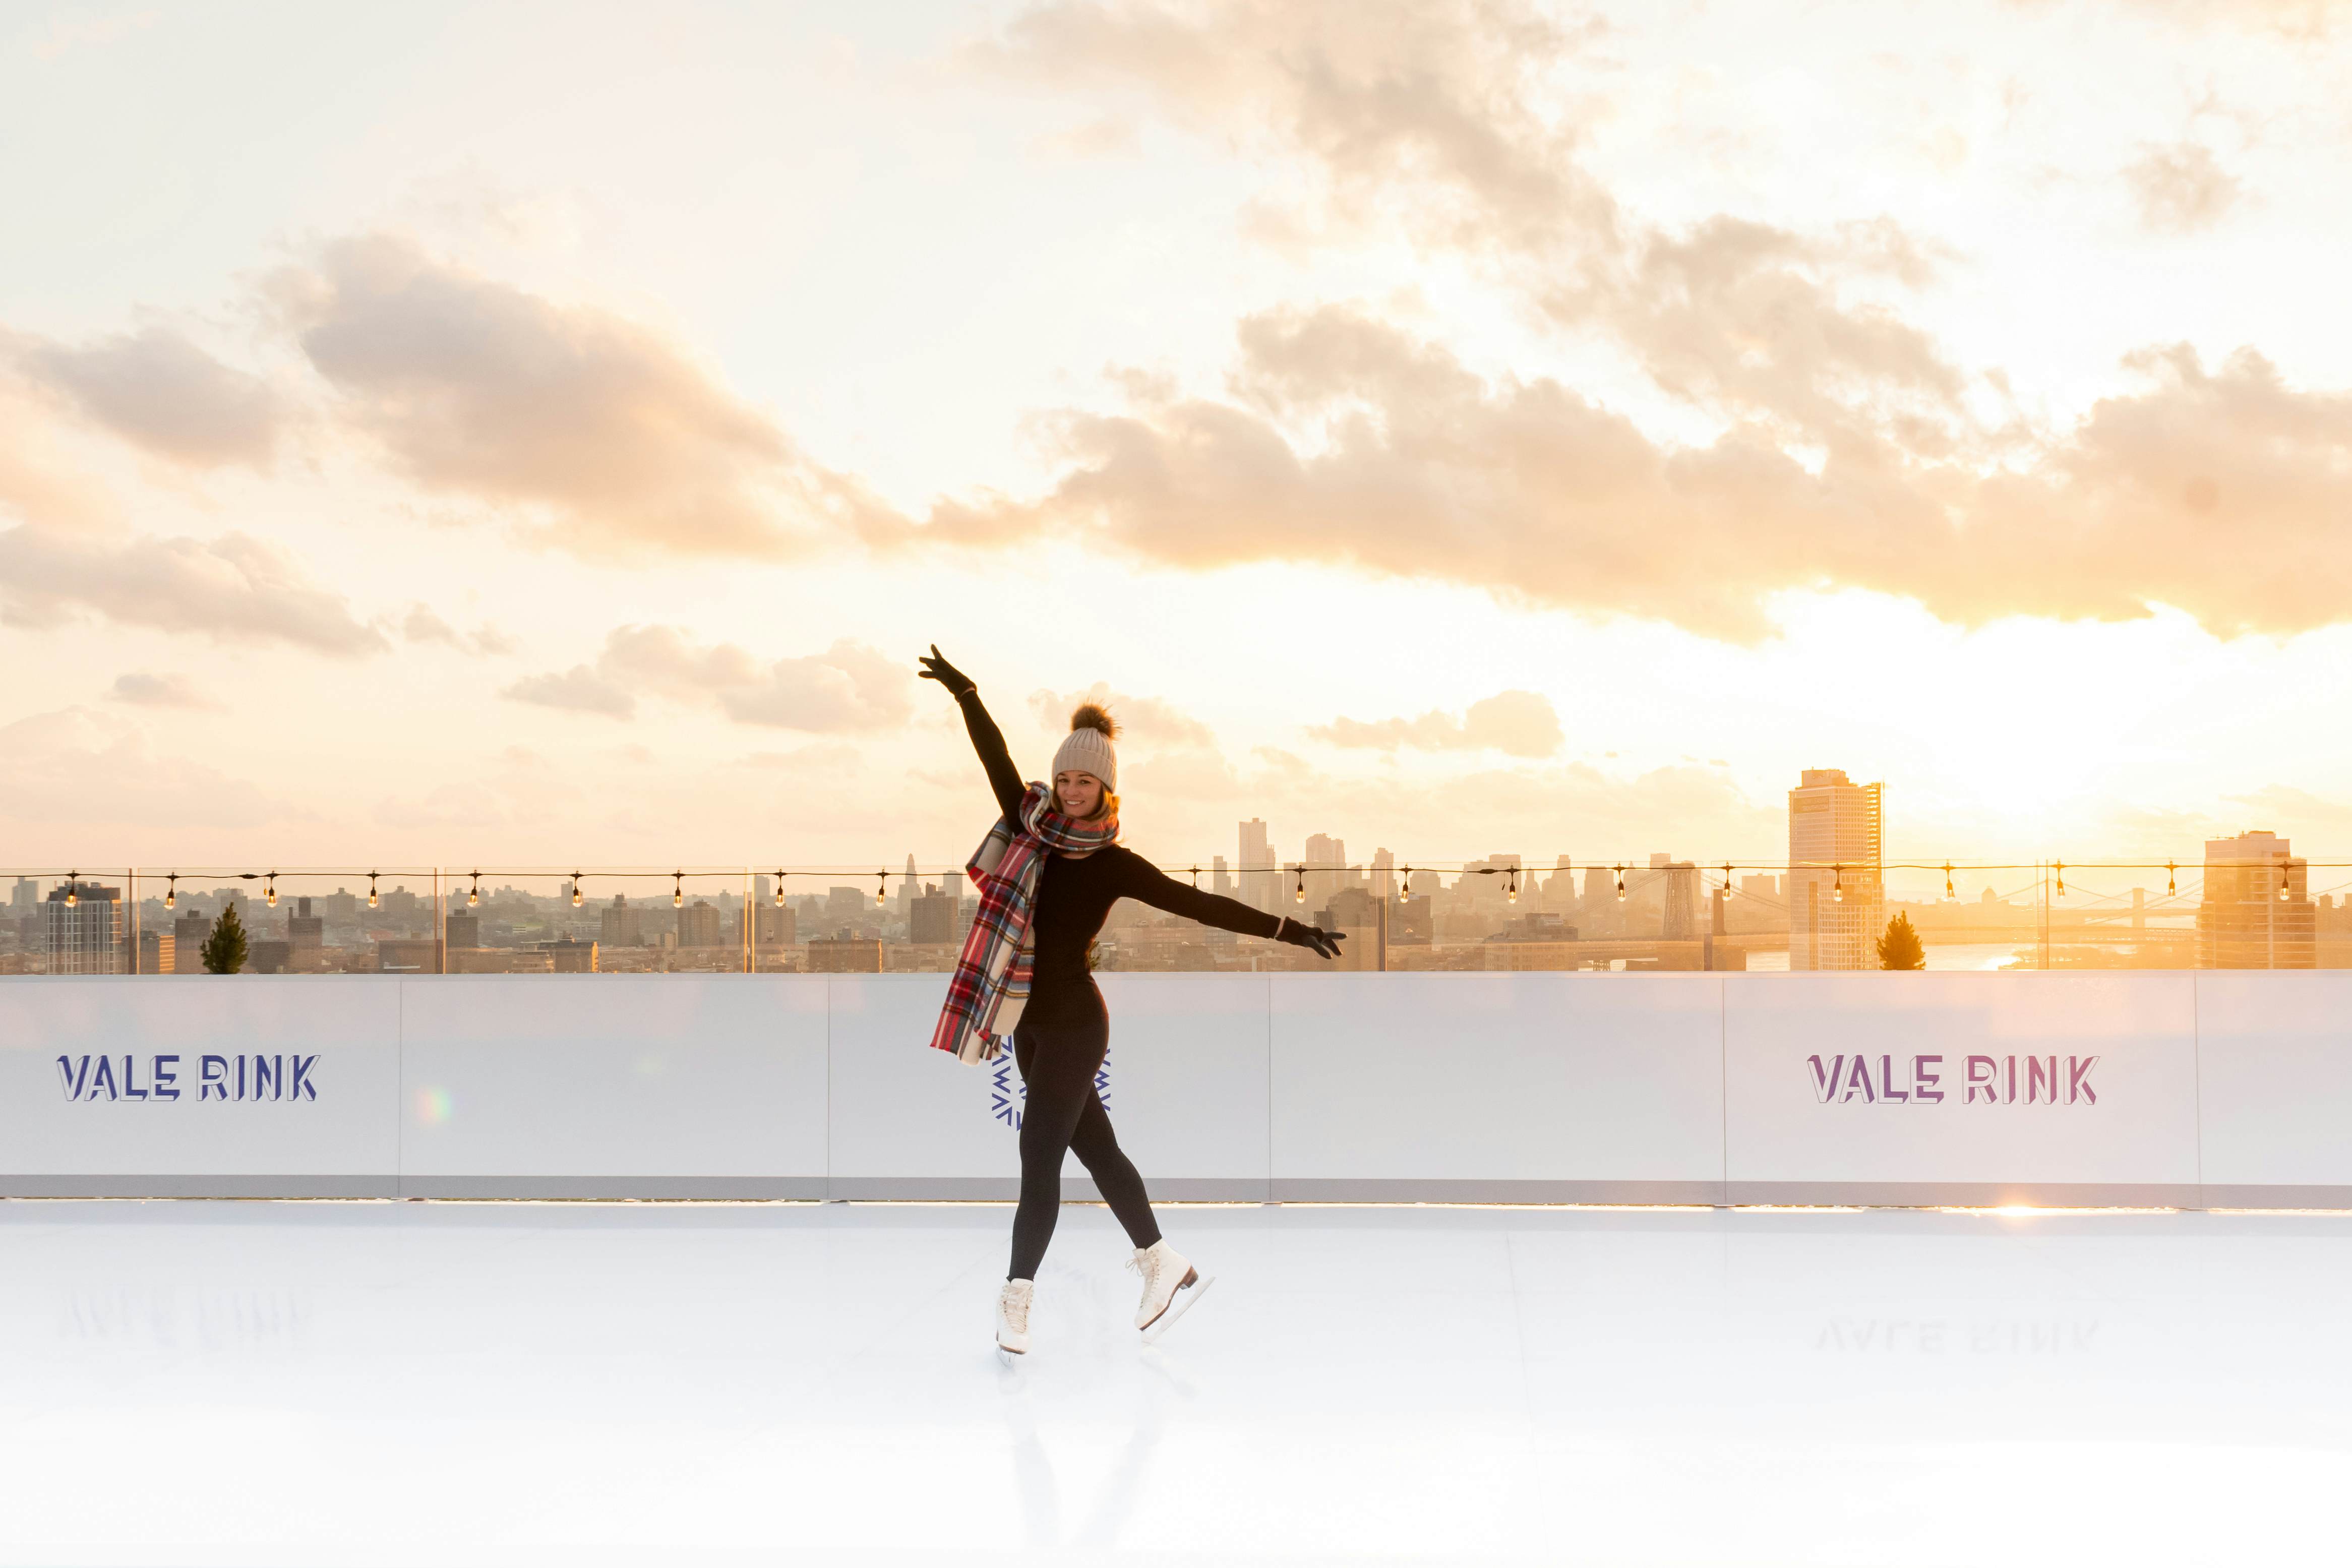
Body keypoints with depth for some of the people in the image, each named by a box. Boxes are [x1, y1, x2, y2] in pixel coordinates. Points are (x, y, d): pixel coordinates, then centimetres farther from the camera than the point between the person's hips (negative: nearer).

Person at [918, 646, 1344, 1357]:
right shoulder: (1032, 830, 4)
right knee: (1095, 1147, 13)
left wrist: (1284, 929, -17)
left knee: (1039, 1154, -7)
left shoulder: (1114, 865, -10)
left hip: (1073, 1024, -6)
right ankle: (1167, 1269, 25)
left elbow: (1196, 904, -12)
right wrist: (965, 694, 11)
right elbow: (998, 760, 11)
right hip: (1032, 1024, 6)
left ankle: (1015, 1302, -2)